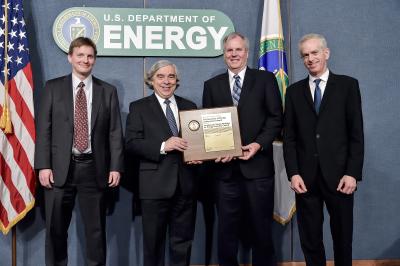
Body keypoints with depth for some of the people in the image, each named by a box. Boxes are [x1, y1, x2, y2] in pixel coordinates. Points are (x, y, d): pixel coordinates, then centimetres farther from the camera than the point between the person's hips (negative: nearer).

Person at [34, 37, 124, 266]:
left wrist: (116, 167, -4)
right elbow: (43, 129, 1)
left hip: (94, 168, 0)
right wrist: (43, 166, -7)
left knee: (96, 229, 8)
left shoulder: (108, 91, 7)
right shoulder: (53, 87, 6)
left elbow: (115, 133, 4)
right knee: (55, 229, 8)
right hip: (60, 168, 0)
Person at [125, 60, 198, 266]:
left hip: (185, 184, 3)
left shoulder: (189, 107, 13)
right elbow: (131, 143, -7)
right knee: (154, 241, 9)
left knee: (183, 241, 11)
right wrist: (162, 146, -19)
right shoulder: (139, 107, 3)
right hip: (155, 186, -3)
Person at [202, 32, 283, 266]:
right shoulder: (212, 85, 13)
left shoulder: (265, 79, 6)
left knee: (261, 228, 7)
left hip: (258, 165, -2)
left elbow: (276, 118, 0)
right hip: (225, 167, 2)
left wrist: (259, 144, -13)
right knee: (226, 230, 8)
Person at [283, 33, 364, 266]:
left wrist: (353, 173, -9)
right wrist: (293, 173, -4)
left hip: (339, 175, -2)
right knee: (310, 239, 8)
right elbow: (289, 137, 6)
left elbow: (357, 134, -1)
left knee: (343, 237, 10)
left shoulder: (347, 85, 4)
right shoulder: (294, 91, 10)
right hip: (306, 177, 2)